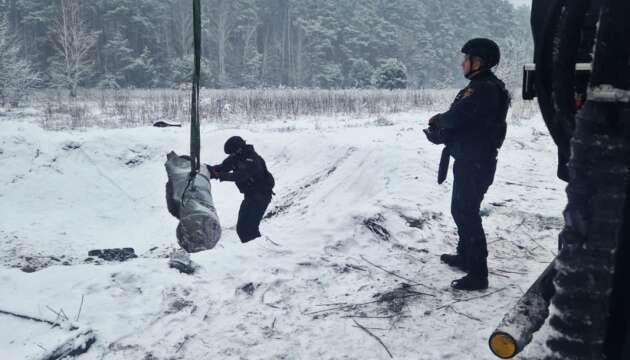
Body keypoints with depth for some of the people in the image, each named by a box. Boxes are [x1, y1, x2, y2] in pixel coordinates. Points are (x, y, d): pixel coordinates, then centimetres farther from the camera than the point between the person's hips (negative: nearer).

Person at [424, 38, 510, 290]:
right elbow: (464, 122, 13)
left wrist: (437, 120, -5)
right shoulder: (487, 86, 14)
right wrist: (440, 130, -2)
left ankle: (478, 274, 4)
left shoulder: (482, 89, -21)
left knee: (467, 214, -4)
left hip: (474, 163, -10)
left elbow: (454, 117, -27)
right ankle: (465, 256, 37)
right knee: (461, 210, 21)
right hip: (474, 160, 10)